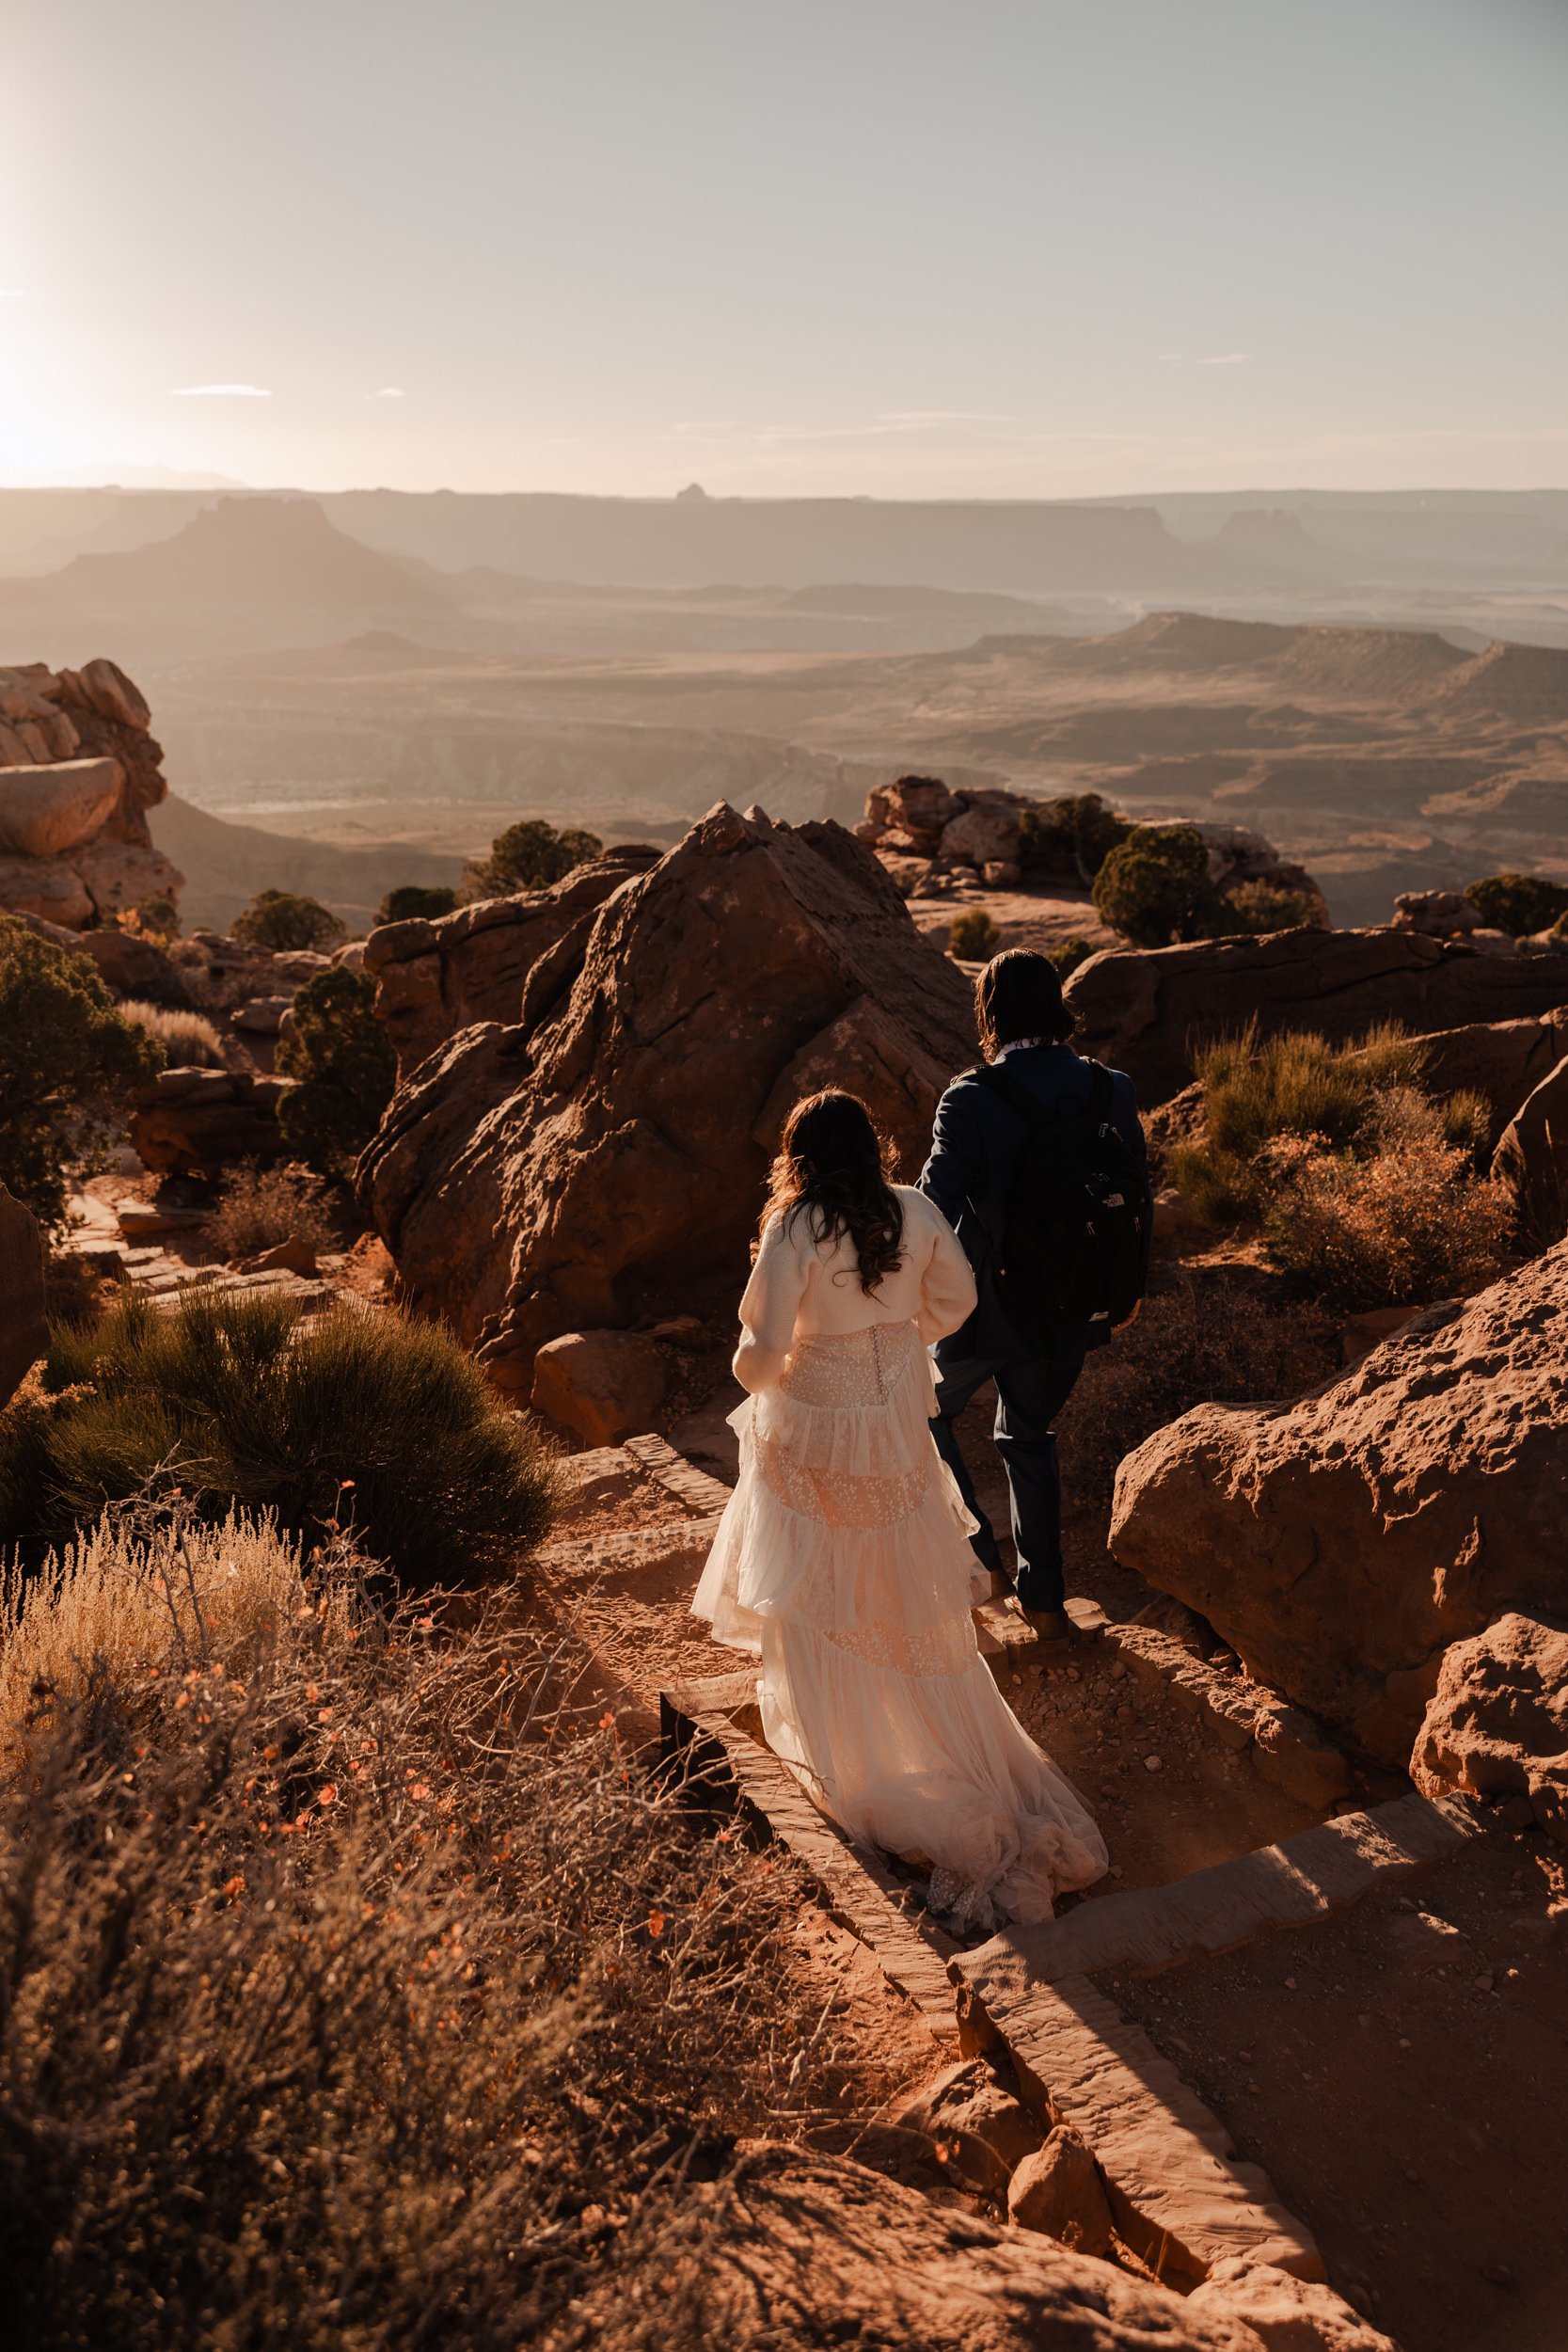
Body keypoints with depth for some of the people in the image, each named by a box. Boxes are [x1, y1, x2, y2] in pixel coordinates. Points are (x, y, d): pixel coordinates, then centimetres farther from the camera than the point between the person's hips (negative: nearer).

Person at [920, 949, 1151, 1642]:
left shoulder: (972, 1100, -21)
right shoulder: (1110, 1091, -6)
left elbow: (935, 1211, -21)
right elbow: (1137, 1201, 4)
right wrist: (1129, 1287, 19)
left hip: (985, 1310, -5)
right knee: (1030, 1437, 24)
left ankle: (978, 1558, 21)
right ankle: (1045, 1601, 32)